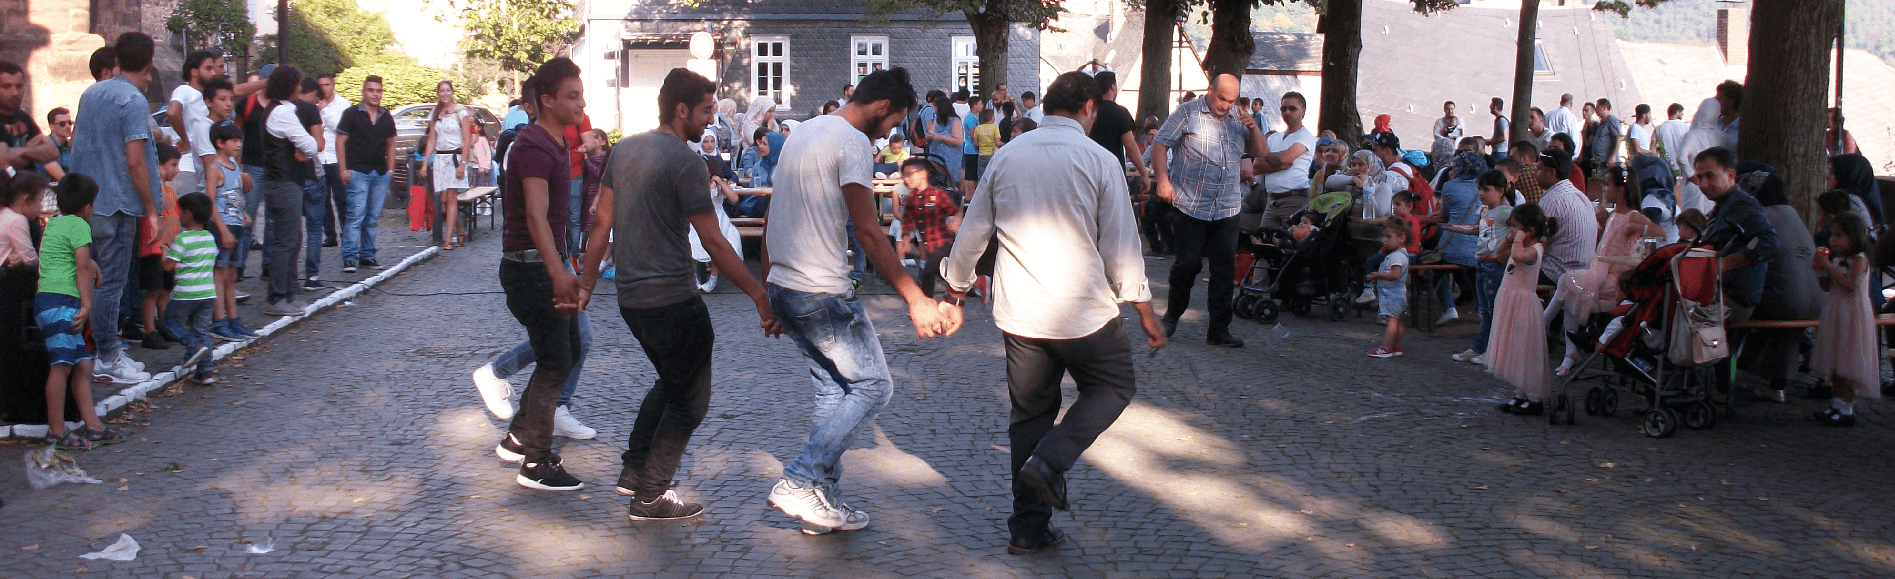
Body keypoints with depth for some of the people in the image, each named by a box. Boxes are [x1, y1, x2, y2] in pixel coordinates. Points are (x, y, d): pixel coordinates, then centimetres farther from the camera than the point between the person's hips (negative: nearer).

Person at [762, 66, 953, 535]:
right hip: (824, 294, -9)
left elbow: (774, 217, 20)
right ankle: (799, 483, -4)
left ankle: (825, 504, 17)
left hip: (783, 287, 9)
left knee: (833, 390, 16)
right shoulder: (852, 142, -13)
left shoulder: (803, 132, 15)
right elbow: (868, 232, -20)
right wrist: (916, 301, -21)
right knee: (873, 385, 1)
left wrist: (769, 288, 26)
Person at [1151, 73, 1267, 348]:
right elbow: (1159, 145, -2)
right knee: (1188, 264, -3)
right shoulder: (1187, 114, 1)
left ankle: (1219, 330, 9)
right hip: (1190, 208, -4)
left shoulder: (1238, 121, 15)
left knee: (1225, 271, 2)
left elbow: (1262, 153, 16)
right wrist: (1163, 178, -16)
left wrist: (1254, 128, -2)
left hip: (1227, 211, 4)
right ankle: (1172, 315, 22)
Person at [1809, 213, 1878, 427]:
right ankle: (1838, 403, 18)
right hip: (1835, 313, 9)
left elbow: (1851, 284, -24)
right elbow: (1829, 286, 17)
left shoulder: (1859, 259, -11)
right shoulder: (1836, 258, 13)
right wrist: (1821, 267, 2)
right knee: (1835, 362, 11)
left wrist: (1828, 267, -22)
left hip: (1852, 313, -8)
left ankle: (1846, 410, -5)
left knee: (1847, 364, -7)